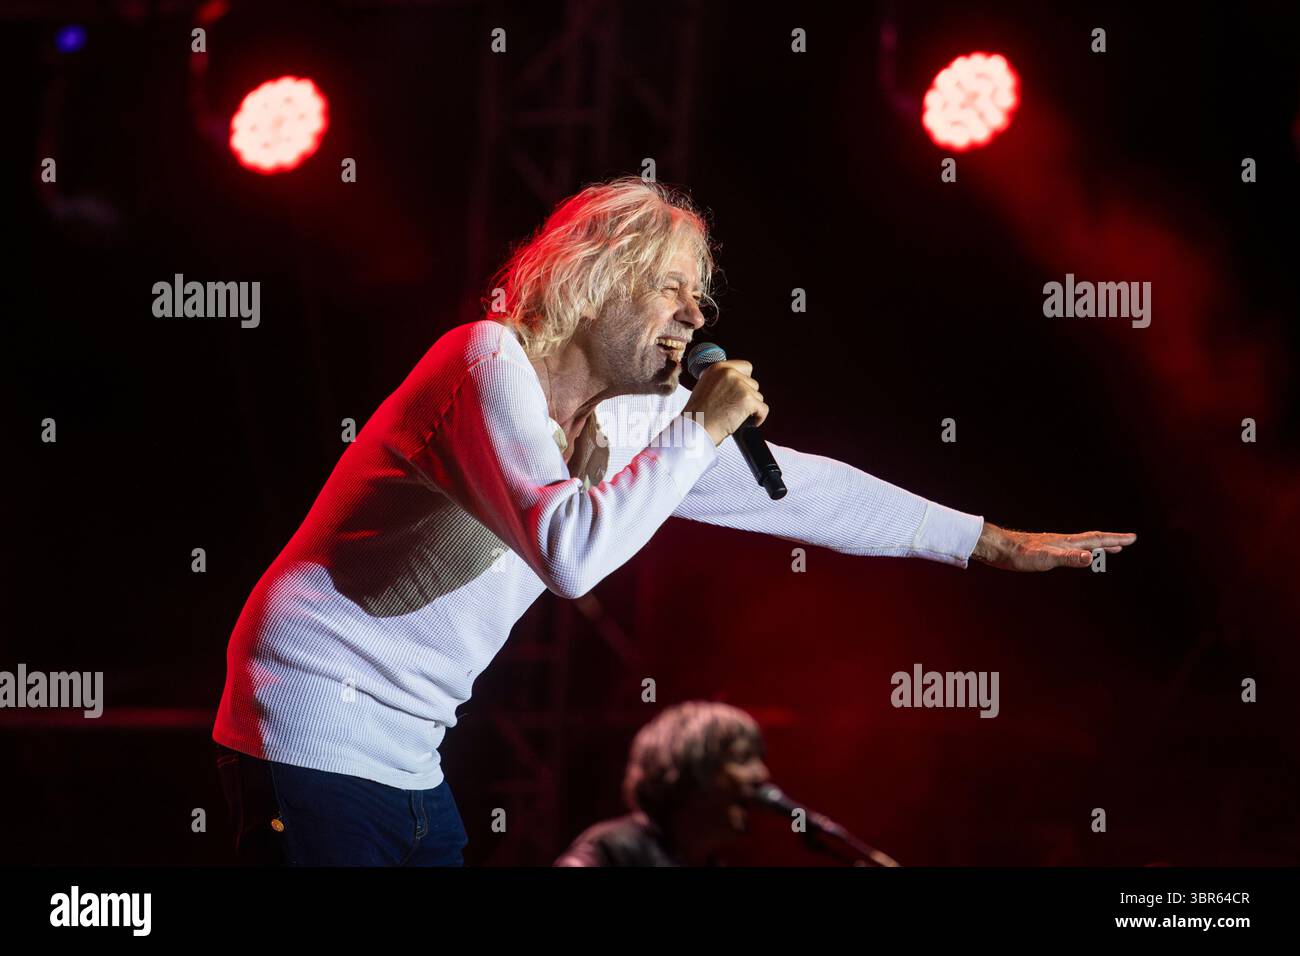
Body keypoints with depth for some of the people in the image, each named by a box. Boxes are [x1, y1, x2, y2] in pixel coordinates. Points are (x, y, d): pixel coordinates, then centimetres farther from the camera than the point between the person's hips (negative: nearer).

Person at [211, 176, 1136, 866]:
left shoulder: (629, 418, 8)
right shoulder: (491, 361, -16)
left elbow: (794, 488, 15)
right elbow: (571, 551, -30)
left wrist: (989, 543, 19)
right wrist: (700, 430, -20)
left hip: (406, 756, 9)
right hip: (318, 731, -9)